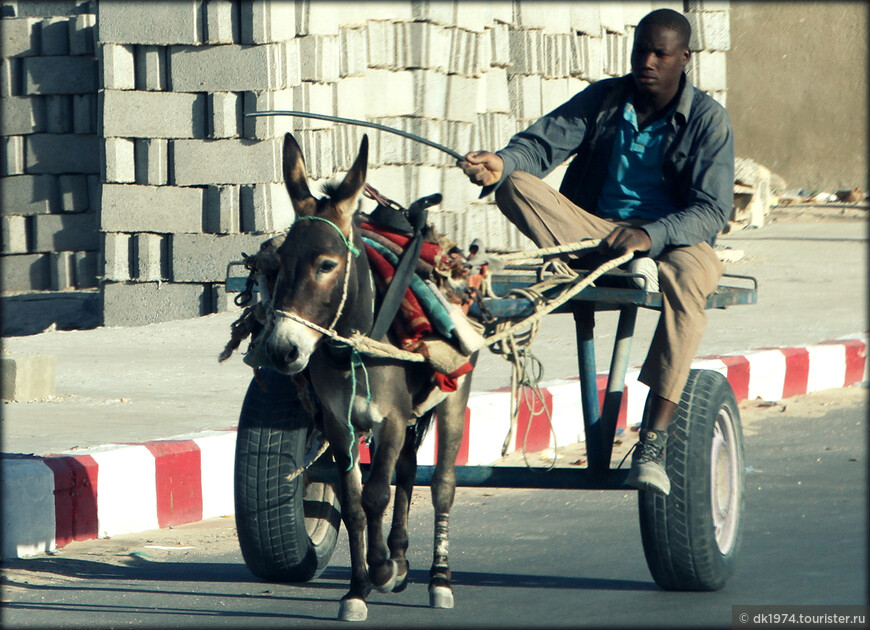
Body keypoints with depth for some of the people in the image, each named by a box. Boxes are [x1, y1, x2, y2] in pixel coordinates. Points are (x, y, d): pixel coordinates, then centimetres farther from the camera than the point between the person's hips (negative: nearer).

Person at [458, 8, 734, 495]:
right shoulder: (603, 99, 7)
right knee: (517, 185, -20)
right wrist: (504, 162, -30)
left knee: (686, 277, -41)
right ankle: (622, 267, -38)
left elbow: (713, 211, -12)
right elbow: (545, 143, -6)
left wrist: (650, 235, -31)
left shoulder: (707, 119, -3)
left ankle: (654, 445, -45)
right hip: (592, 230, 3)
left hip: (674, 240, -3)